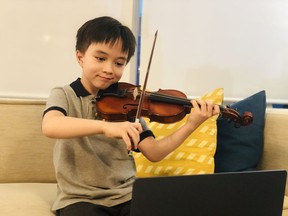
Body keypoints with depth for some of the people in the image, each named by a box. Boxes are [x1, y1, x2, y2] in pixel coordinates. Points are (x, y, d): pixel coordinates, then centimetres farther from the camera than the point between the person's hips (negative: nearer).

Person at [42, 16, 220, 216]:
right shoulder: (64, 95, -3)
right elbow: (49, 126, -26)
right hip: (80, 198, -3)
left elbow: (154, 152, 1)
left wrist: (191, 124, -11)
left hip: (126, 197, 4)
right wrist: (105, 126, -39)